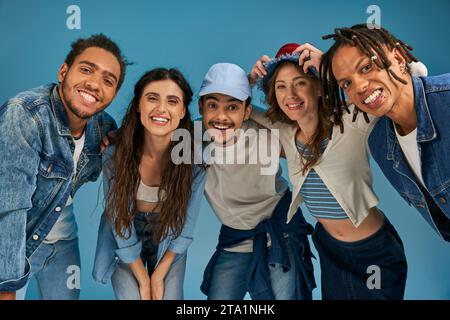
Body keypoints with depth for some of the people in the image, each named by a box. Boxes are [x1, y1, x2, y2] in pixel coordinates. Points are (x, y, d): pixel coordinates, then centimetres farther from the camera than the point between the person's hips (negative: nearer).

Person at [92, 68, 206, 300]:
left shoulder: (195, 159, -23)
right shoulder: (115, 154, -23)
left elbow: (186, 223, -11)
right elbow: (118, 218, -13)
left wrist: (159, 275, -6)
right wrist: (143, 280, -9)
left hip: (169, 243, 0)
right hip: (125, 241, 0)